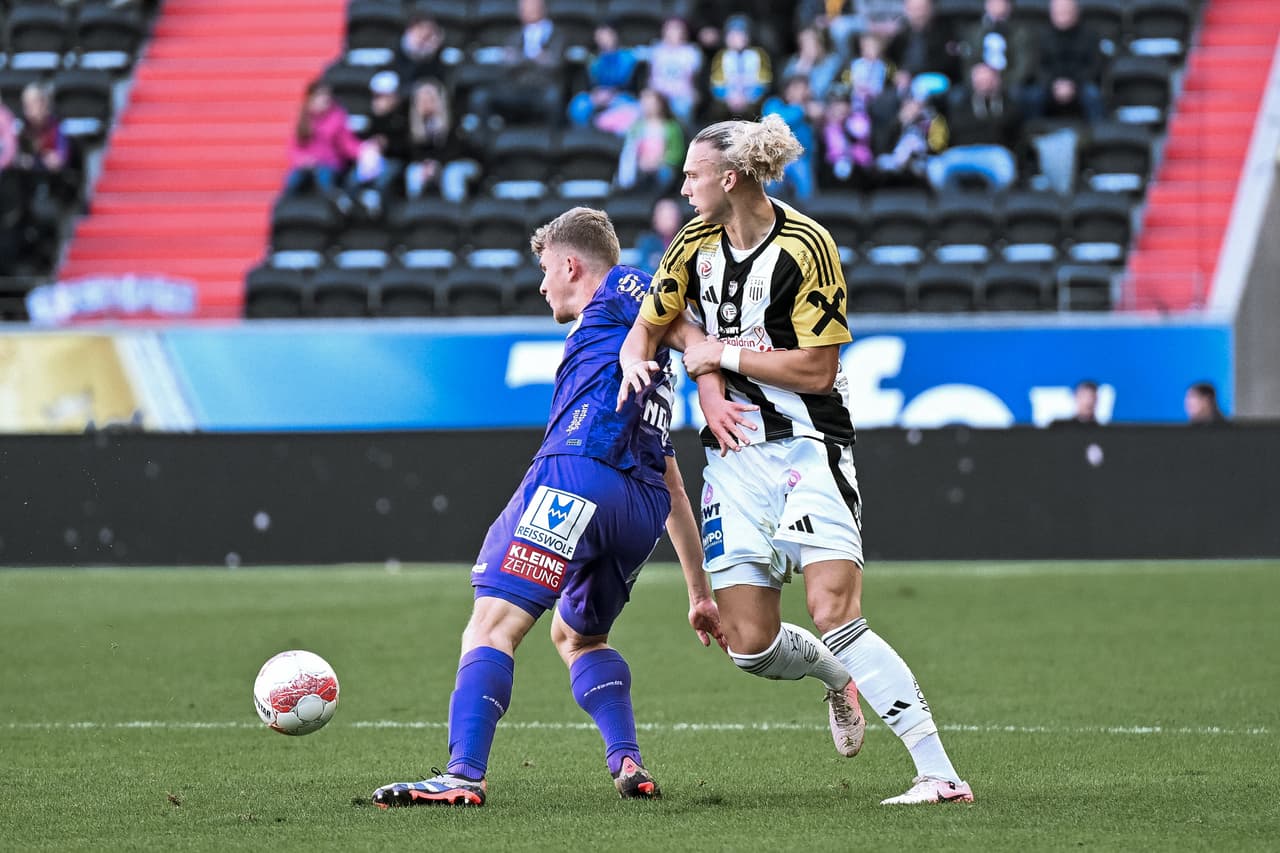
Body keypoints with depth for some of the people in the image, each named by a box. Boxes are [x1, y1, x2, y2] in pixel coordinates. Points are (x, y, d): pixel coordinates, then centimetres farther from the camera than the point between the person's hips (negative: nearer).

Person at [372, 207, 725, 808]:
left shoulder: (618, 294, 15)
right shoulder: (650, 370, 36)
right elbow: (672, 487, 38)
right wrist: (700, 592, 39)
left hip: (576, 473, -9)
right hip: (641, 510, 9)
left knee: (492, 628, -14)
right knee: (577, 636, 29)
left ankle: (463, 774, -31)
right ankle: (629, 763, 10)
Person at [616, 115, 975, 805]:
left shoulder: (805, 246, -13)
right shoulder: (695, 243, 6)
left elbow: (817, 369, -15)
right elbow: (651, 325, 19)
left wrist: (725, 353, -9)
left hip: (808, 444, -6)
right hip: (734, 451, 6)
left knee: (834, 617, -22)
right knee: (751, 646, -2)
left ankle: (940, 774, -21)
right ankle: (839, 680, 32)